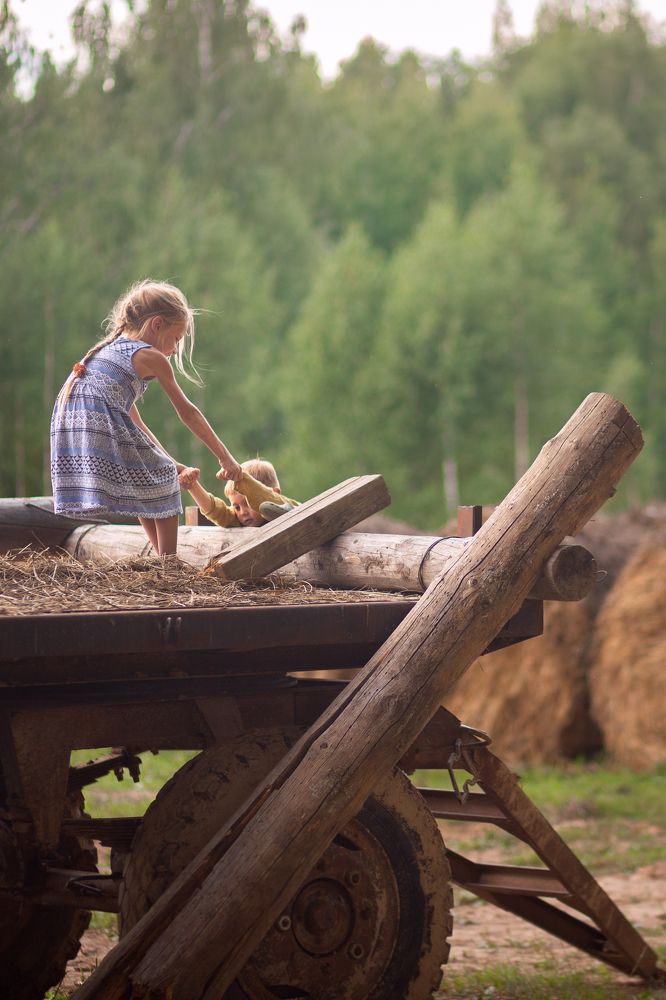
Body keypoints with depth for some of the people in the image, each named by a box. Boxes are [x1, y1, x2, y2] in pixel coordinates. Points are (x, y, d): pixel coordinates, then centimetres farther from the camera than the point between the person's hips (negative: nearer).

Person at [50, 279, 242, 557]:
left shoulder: (107, 350, 29)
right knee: (164, 481, 11)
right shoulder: (151, 357, 5)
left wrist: (168, 462, 35)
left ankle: (163, 557, 32)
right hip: (105, 436, -8)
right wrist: (225, 458, 18)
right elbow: (188, 413, 10)